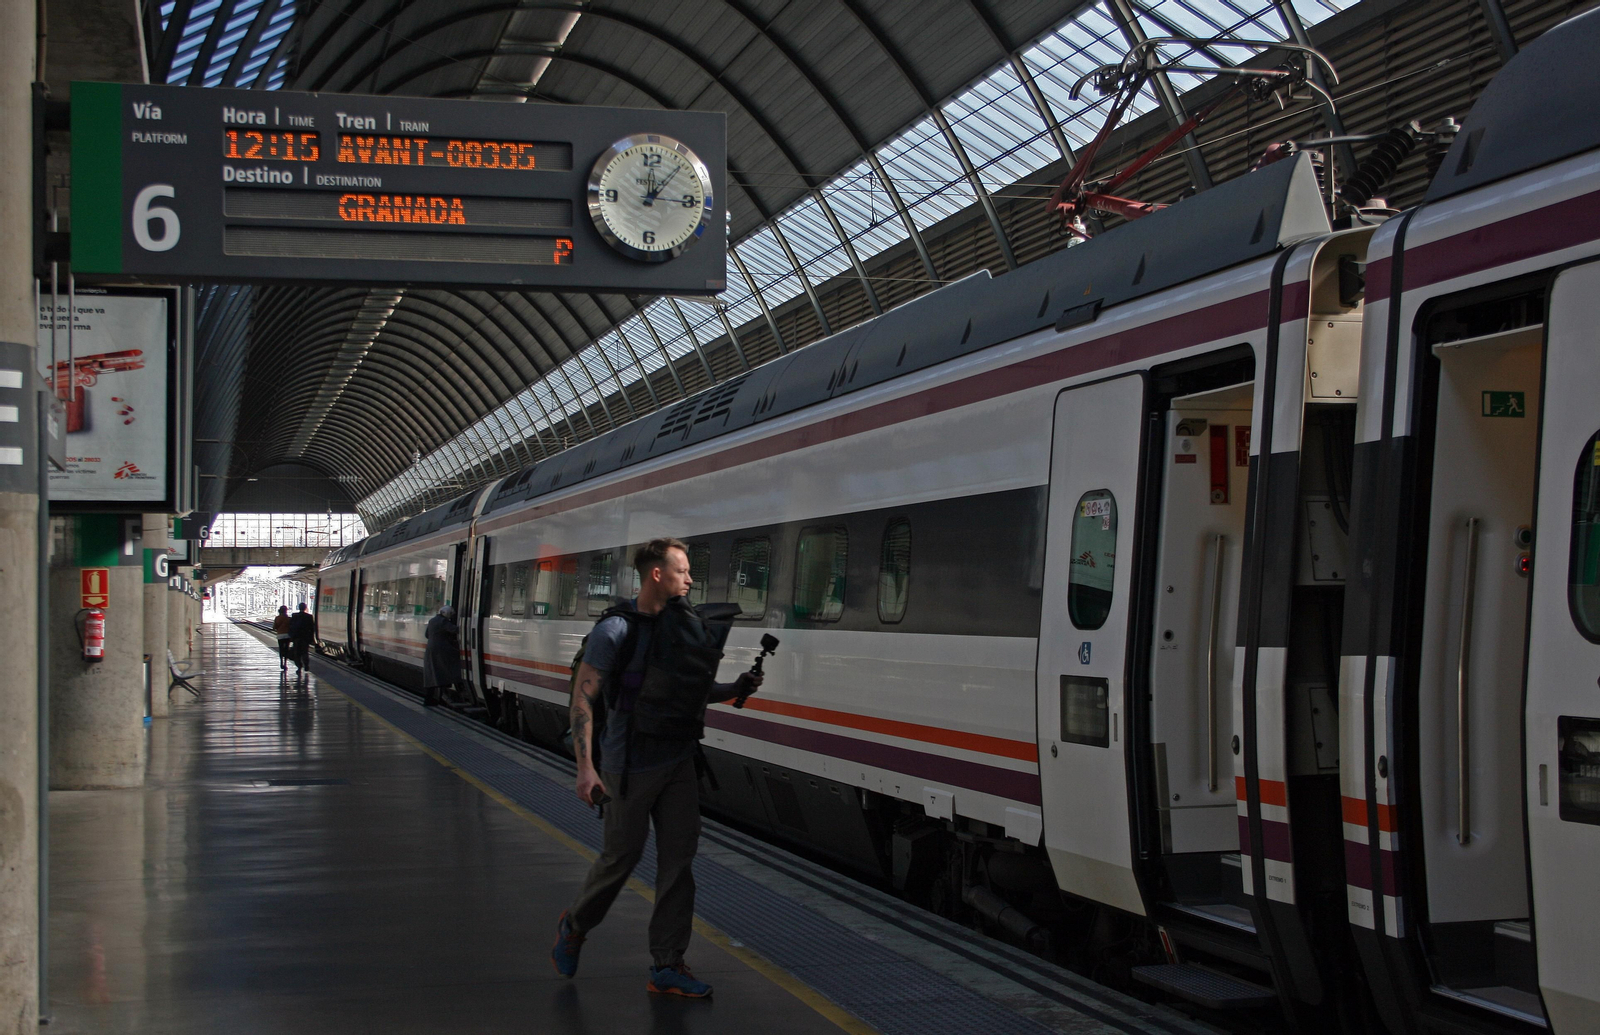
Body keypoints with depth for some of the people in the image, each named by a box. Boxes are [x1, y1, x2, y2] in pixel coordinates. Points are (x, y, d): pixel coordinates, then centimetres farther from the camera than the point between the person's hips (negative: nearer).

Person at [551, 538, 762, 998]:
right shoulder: (616, 631, -14)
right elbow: (584, 698, -16)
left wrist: (734, 689, 0)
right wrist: (586, 768, -23)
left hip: (678, 763, 6)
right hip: (631, 767, -6)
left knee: (678, 860, 3)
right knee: (621, 856, 6)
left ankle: (667, 966, 10)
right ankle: (574, 926, 33)